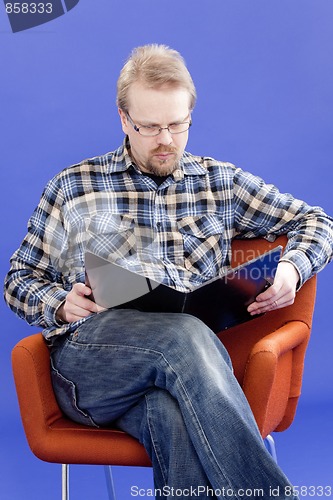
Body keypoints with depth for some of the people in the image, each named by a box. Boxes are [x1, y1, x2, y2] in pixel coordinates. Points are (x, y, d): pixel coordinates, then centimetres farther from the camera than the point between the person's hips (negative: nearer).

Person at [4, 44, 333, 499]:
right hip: (88, 364, 0)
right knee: (184, 335, -36)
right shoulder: (73, 186, 17)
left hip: (188, 359, 1)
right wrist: (60, 304, -3)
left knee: (175, 416, -39)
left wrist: (291, 269, 2)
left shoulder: (222, 183, 21)